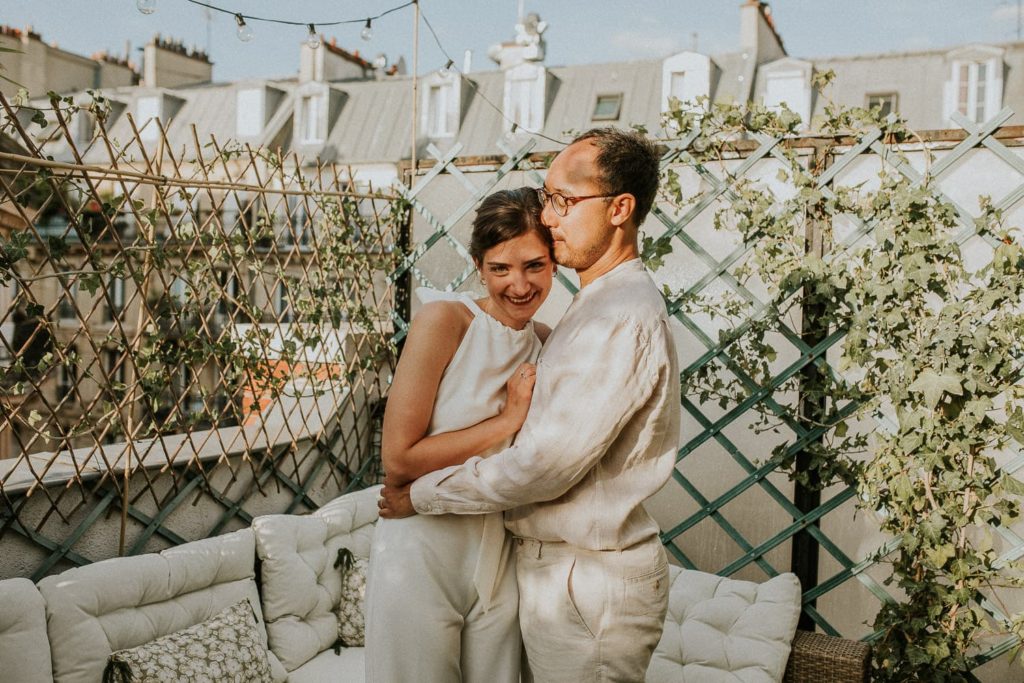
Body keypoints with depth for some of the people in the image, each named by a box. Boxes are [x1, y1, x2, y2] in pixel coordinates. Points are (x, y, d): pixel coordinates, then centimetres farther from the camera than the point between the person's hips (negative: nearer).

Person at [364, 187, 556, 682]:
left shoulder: (546, 342, 3)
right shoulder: (446, 318, -15)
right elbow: (397, 459, -19)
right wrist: (508, 419, -17)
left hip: (500, 562, 5)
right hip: (424, 557, -5)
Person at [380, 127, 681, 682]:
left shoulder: (621, 318, -23)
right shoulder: (601, 306, 11)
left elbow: (544, 466, -25)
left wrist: (421, 494, -14)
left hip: (587, 583, -9)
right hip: (558, 565, 9)